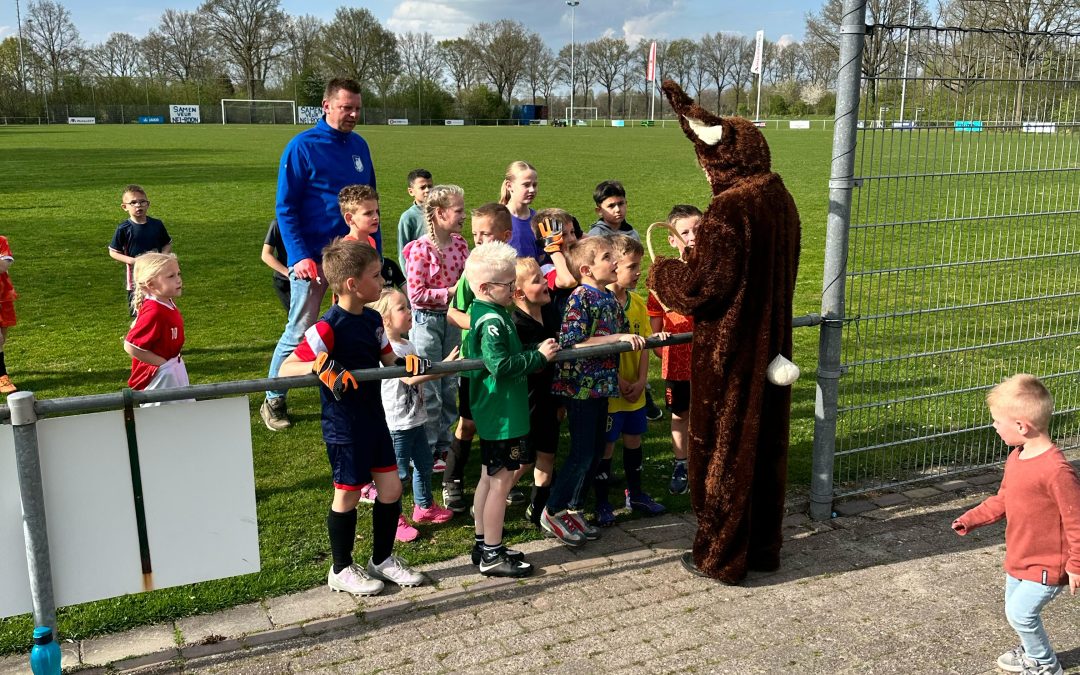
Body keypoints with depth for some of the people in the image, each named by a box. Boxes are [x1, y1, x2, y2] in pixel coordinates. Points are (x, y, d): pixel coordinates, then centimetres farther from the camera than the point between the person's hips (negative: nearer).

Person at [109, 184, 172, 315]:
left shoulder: (157, 225, -2)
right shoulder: (123, 229, -9)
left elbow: (168, 244, 9)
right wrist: (131, 260, -18)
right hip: (135, 277, -2)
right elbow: (113, 252, -3)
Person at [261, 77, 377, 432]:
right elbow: (286, 208, -9)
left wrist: (375, 251, 9)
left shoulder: (359, 146, 7)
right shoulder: (302, 146, -9)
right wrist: (299, 256, -18)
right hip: (313, 256, -5)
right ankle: (273, 402, 18)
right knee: (299, 331, 2)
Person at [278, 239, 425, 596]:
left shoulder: (372, 319, 3)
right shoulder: (329, 328, -21)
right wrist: (322, 367, -39)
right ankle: (341, 570, 28)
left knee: (391, 488, 12)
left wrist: (410, 364, -11)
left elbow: (390, 361, 11)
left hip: (374, 418, 7)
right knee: (348, 495, 7)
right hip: (344, 428, -7)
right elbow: (286, 369, -22)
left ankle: (382, 559, 32)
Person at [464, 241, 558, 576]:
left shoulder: (484, 312, 10)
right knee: (501, 480, 0)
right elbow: (501, 365, -28)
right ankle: (493, 555, 10)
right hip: (502, 414, -10)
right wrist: (539, 355, -19)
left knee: (490, 477, 18)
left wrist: (538, 351, 6)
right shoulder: (492, 320, -21)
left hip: (492, 412, 10)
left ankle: (483, 544, 29)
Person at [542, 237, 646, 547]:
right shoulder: (580, 298, -16)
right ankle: (552, 513, 12)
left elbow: (620, 339, 22)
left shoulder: (609, 298, 9)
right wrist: (619, 337, -26)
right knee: (582, 452, -3)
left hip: (602, 384, 8)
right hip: (580, 385, -8)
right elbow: (573, 343, -25)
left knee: (595, 450, 13)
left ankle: (568, 508, 26)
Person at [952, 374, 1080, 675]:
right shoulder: (1016, 457, -1)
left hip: (1046, 565, -9)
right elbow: (1002, 500, 13)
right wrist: (971, 519, 7)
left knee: (1020, 612, -5)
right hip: (1018, 558, 9)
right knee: (1015, 609, 20)